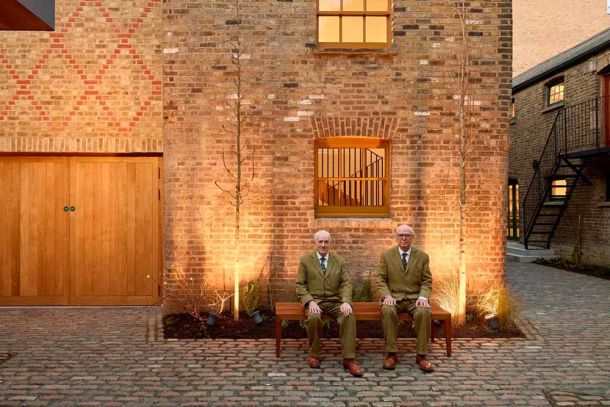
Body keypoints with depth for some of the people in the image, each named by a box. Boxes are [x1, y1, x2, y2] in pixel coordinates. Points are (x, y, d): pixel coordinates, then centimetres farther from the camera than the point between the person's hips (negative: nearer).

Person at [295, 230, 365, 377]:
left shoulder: (339, 261, 9)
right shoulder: (305, 260, 4)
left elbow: (346, 284, 3)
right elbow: (300, 285, 1)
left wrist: (346, 301, -17)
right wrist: (310, 301, -16)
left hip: (334, 301, 2)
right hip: (314, 300, -2)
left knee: (349, 316, -29)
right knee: (314, 318, -35)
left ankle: (349, 359, -24)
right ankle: (313, 354, -11)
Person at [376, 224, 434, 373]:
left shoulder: (422, 256, 6)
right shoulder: (386, 255, 4)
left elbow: (427, 281, 6)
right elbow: (381, 279, 2)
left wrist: (423, 297, -13)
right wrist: (387, 295, -16)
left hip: (415, 298, 1)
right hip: (393, 297, 0)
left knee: (425, 312, -32)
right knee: (387, 311, -34)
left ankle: (421, 355, -20)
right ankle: (391, 353, -23)